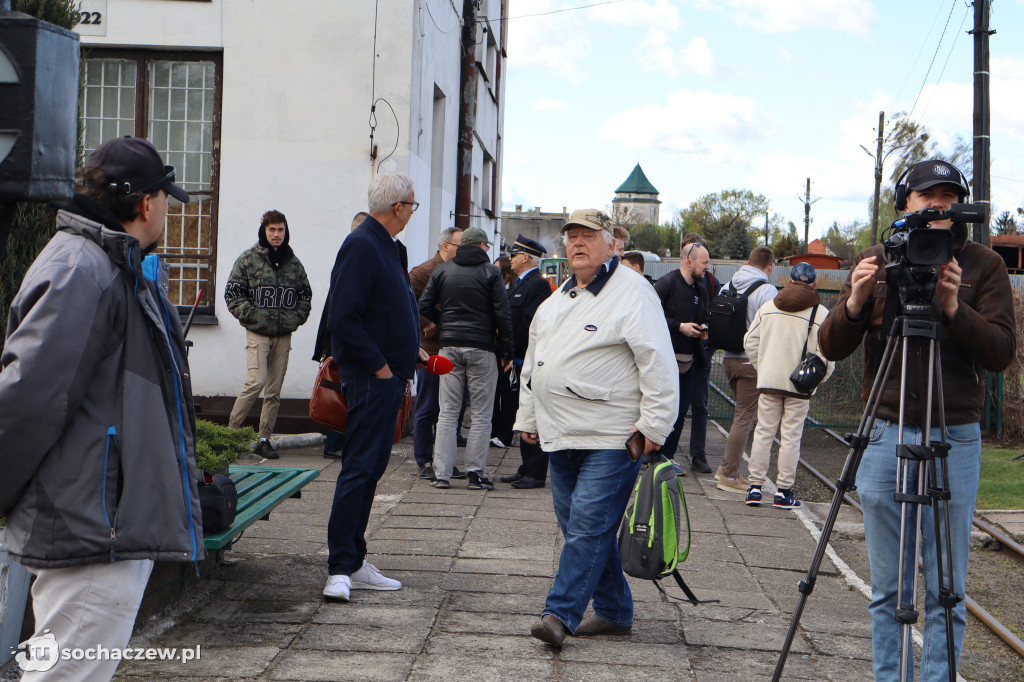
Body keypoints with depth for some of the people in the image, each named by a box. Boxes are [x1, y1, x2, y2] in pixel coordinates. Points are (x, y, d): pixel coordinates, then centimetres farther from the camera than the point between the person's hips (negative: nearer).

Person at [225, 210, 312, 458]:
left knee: (275, 389, 5)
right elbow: (232, 293, 0)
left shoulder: (294, 263, 11)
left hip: (284, 335, 4)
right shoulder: (248, 259, 1)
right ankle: (230, 430, -2)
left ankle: (264, 439, 12)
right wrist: (251, 316, -10)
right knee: (256, 382, -17)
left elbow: (305, 295, 21)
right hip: (258, 333, -4)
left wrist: (297, 317, 5)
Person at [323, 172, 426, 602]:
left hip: (388, 376, 10)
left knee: (371, 467, 12)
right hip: (370, 377, -10)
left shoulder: (386, 246, 17)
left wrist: (407, 349, 14)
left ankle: (353, 564, 19)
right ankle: (340, 568, -5)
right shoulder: (362, 246, -15)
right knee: (359, 468, -9)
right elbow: (343, 318, -22)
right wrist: (378, 365, -18)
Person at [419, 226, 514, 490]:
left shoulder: (441, 271, 7)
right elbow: (502, 315, -5)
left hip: (449, 347, 3)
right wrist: (506, 351, 0)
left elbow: (424, 307, 4)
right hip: (481, 349, -3)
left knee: (447, 413, 6)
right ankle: (476, 473, 4)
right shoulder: (490, 272, -2)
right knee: (480, 415, 4)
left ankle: (441, 473, 3)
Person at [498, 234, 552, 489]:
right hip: (518, 362, 10)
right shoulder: (520, 283, 18)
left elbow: (531, 325, -19)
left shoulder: (539, 285, -13)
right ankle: (527, 469, 20)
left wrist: (511, 353, -15)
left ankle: (536, 474, -1)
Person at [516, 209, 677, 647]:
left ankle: (561, 613, -8)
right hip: (560, 437, 8)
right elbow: (533, 362, 25)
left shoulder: (633, 294, -8)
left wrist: (654, 425, -16)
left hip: (610, 439, -8)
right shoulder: (557, 299, 18)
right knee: (576, 525, 10)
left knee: (589, 525, -10)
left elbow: (658, 364, -12)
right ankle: (614, 612, 20)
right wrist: (528, 418, 24)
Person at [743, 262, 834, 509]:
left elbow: (750, 341, 7)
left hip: (768, 381, 2)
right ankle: (784, 491, 6)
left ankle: (755, 487, 8)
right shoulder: (821, 314, -5)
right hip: (800, 386, -2)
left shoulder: (767, 307, 5)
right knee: (791, 436, 3)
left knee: (764, 432, 8)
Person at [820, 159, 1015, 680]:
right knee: (886, 588, 7)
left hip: (955, 439, -1)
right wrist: (855, 303, -17)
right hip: (886, 436, 1)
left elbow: (1002, 353, -6)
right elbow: (830, 348, 3)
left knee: (947, 592, 3)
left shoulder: (984, 266, 3)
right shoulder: (875, 263, 7)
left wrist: (954, 308, -22)